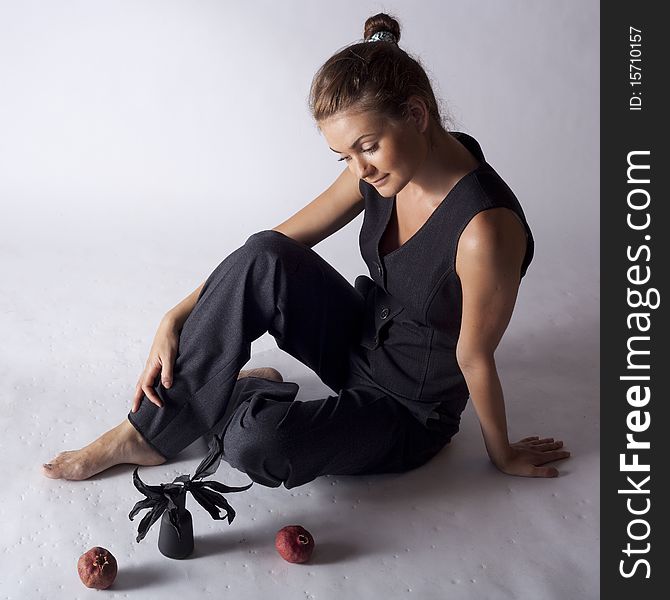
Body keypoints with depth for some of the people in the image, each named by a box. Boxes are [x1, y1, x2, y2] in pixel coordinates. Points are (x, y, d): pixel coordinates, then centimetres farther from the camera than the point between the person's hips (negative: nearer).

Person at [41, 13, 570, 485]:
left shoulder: (485, 227, -32)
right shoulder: (381, 167, -10)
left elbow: (474, 359, -19)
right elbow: (283, 240, -5)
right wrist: (177, 318, -11)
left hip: (409, 413, -6)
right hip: (360, 338, 6)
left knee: (257, 442, -33)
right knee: (263, 256, -23)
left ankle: (240, 399, 4)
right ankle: (151, 427, -10)